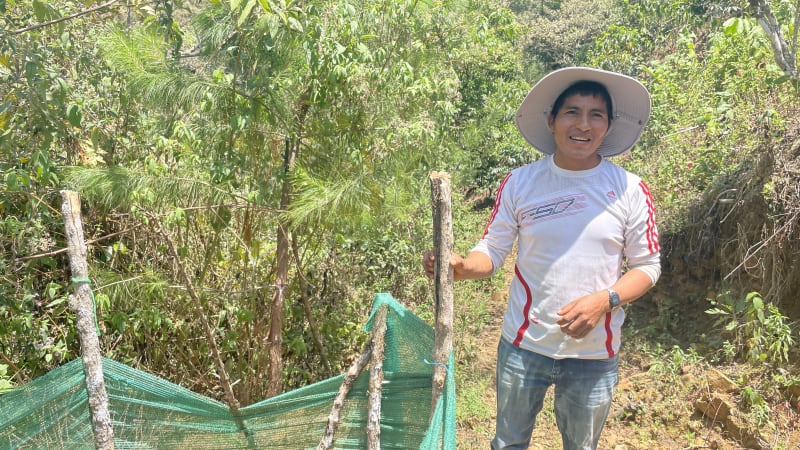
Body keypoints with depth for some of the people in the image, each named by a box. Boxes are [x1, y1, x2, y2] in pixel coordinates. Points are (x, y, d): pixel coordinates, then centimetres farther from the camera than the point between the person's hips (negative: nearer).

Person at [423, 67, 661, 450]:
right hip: (523, 346, 0)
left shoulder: (629, 190, -8)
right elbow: (492, 251, -5)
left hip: (594, 353, 0)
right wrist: (460, 267, -27)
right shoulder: (520, 183, -7)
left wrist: (604, 301, -20)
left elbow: (647, 267, -3)